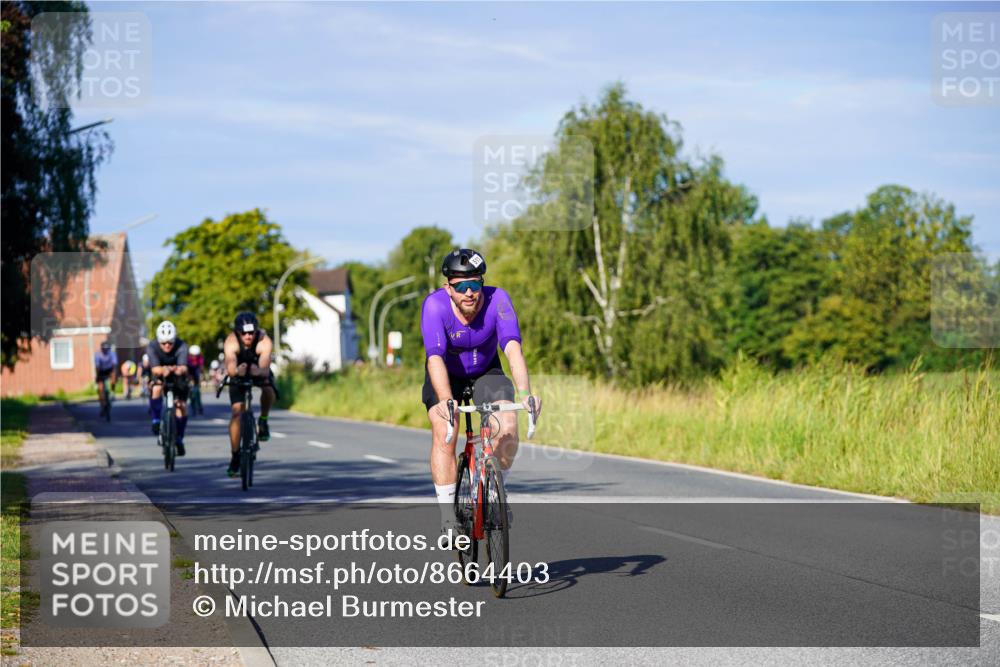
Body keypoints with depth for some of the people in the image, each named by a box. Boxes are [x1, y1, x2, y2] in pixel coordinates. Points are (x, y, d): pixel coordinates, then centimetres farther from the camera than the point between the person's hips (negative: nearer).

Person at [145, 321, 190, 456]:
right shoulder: (152, 347, -28)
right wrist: (164, 370, -61)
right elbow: (155, 369, -39)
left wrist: (179, 370, -66)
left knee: (181, 405, -11)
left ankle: (179, 439, 5)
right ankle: (156, 420, -13)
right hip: (160, 376, 0)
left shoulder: (182, 347, -30)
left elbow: (184, 368, -43)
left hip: (177, 377, 0)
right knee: (156, 388, -32)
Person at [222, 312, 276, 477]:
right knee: (236, 412, -11)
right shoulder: (231, 342, -34)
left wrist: (259, 372, -69)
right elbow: (230, 367, -50)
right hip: (239, 373, 0)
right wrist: (236, 371, -72)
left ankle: (263, 421, -6)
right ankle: (235, 456, 0)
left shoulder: (264, 341, -35)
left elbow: (265, 368, -47)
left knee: (268, 389, -33)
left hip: (259, 371, 0)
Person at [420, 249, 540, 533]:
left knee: (508, 428, -21)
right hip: (446, 375, -1)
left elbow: (512, 348, -41)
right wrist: (446, 401, -58)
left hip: (486, 371, 1)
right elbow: (435, 357, -42)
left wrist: (525, 393, -56)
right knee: (444, 435, -23)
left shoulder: (497, 299, -29)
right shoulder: (434, 305, -31)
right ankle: (448, 518, -14)